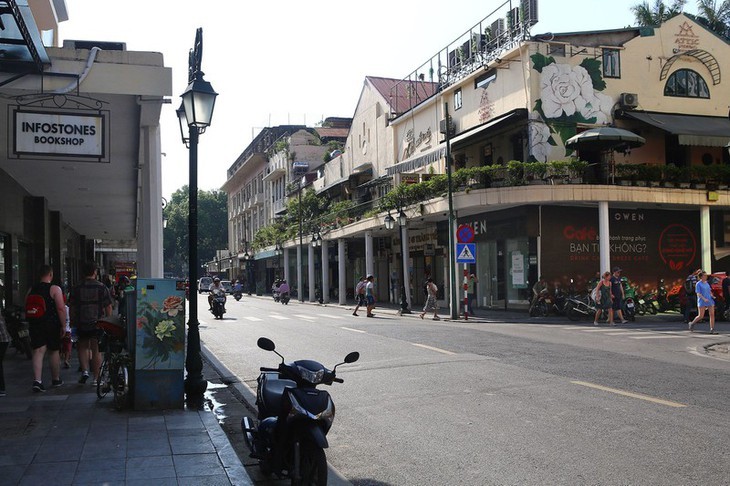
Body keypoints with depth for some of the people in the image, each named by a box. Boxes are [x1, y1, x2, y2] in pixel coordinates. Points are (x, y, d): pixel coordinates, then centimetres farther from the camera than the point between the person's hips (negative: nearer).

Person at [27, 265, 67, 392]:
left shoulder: (31, 289, 7)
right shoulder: (55, 289, -9)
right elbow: (61, 308, -15)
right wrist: (63, 326, -9)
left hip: (35, 324, 3)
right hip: (52, 324, -3)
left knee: (38, 351, 0)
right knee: (54, 352, 11)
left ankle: (37, 380, -15)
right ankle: (56, 380, 24)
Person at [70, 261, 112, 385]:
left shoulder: (77, 288, 0)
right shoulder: (101, 287, -3)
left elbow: (71, 308, 2)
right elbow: (108, 307, -3)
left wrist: (72, 322, 10)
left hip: (81, 324, 1)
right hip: (98, 324, -1)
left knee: (83, 348, 18)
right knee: (96, 350, 3)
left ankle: (85, 370, 2)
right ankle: (96, 378, 4)